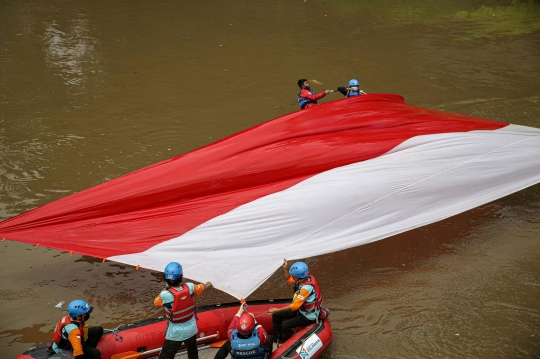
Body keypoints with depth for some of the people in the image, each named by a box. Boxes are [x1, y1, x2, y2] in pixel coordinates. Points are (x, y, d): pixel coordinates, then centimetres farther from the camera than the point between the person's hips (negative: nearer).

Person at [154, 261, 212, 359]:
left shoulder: (166, 295, -28)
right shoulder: (189, 287, -17)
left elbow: (156, 303, -5)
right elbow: (202, 288, 7)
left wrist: (165, 288, 0)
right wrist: (207, 285, 30)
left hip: (175, 333, -4)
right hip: (191, 329, 4)